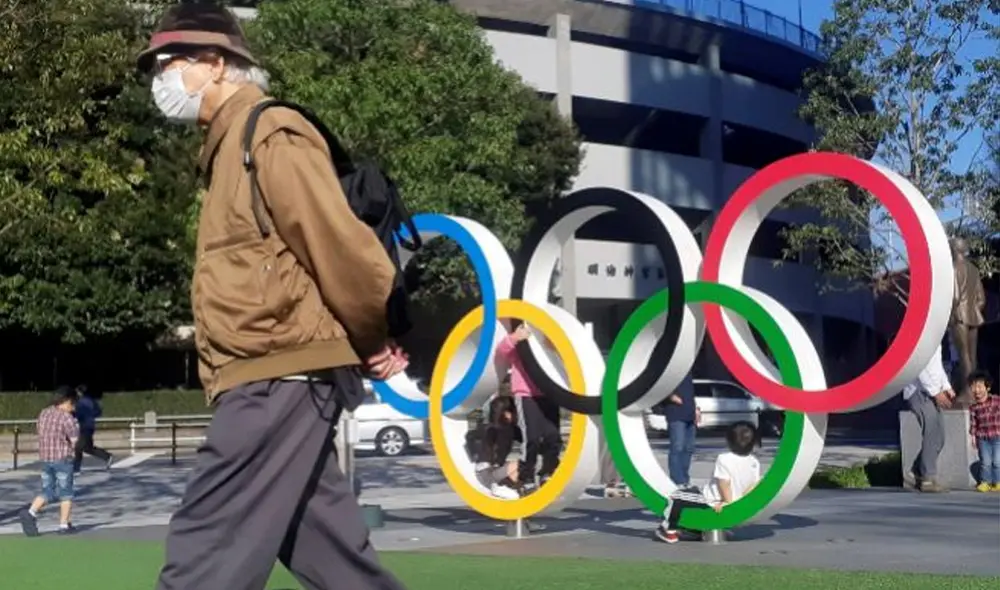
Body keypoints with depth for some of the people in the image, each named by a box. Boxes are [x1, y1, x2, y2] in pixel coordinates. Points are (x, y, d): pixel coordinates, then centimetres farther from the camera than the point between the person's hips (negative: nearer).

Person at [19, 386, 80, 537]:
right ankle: (64, 525, 9)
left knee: (47, 492, 13)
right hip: (63, 459, -6)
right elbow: (74, 440, -13)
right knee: (66, 493, 7)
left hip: (45, 459, 6)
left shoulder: (43, 414, 7)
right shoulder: (67, 417, -14)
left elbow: (42, 435, 14)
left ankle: (30, 513, -8)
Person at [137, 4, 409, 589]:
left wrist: (376, 340, -5)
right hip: (273, 379, 10)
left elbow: (338, 240, -15)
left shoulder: (272, 134, -8)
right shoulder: (229, 147, 21)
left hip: (281, 377, -10)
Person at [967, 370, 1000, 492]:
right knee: (985, 461, 2)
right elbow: (973, 423, 3)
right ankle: (985, 482, 13)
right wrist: (973, 436, -1)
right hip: (982, 438, 1)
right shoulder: (973, 407, -1)